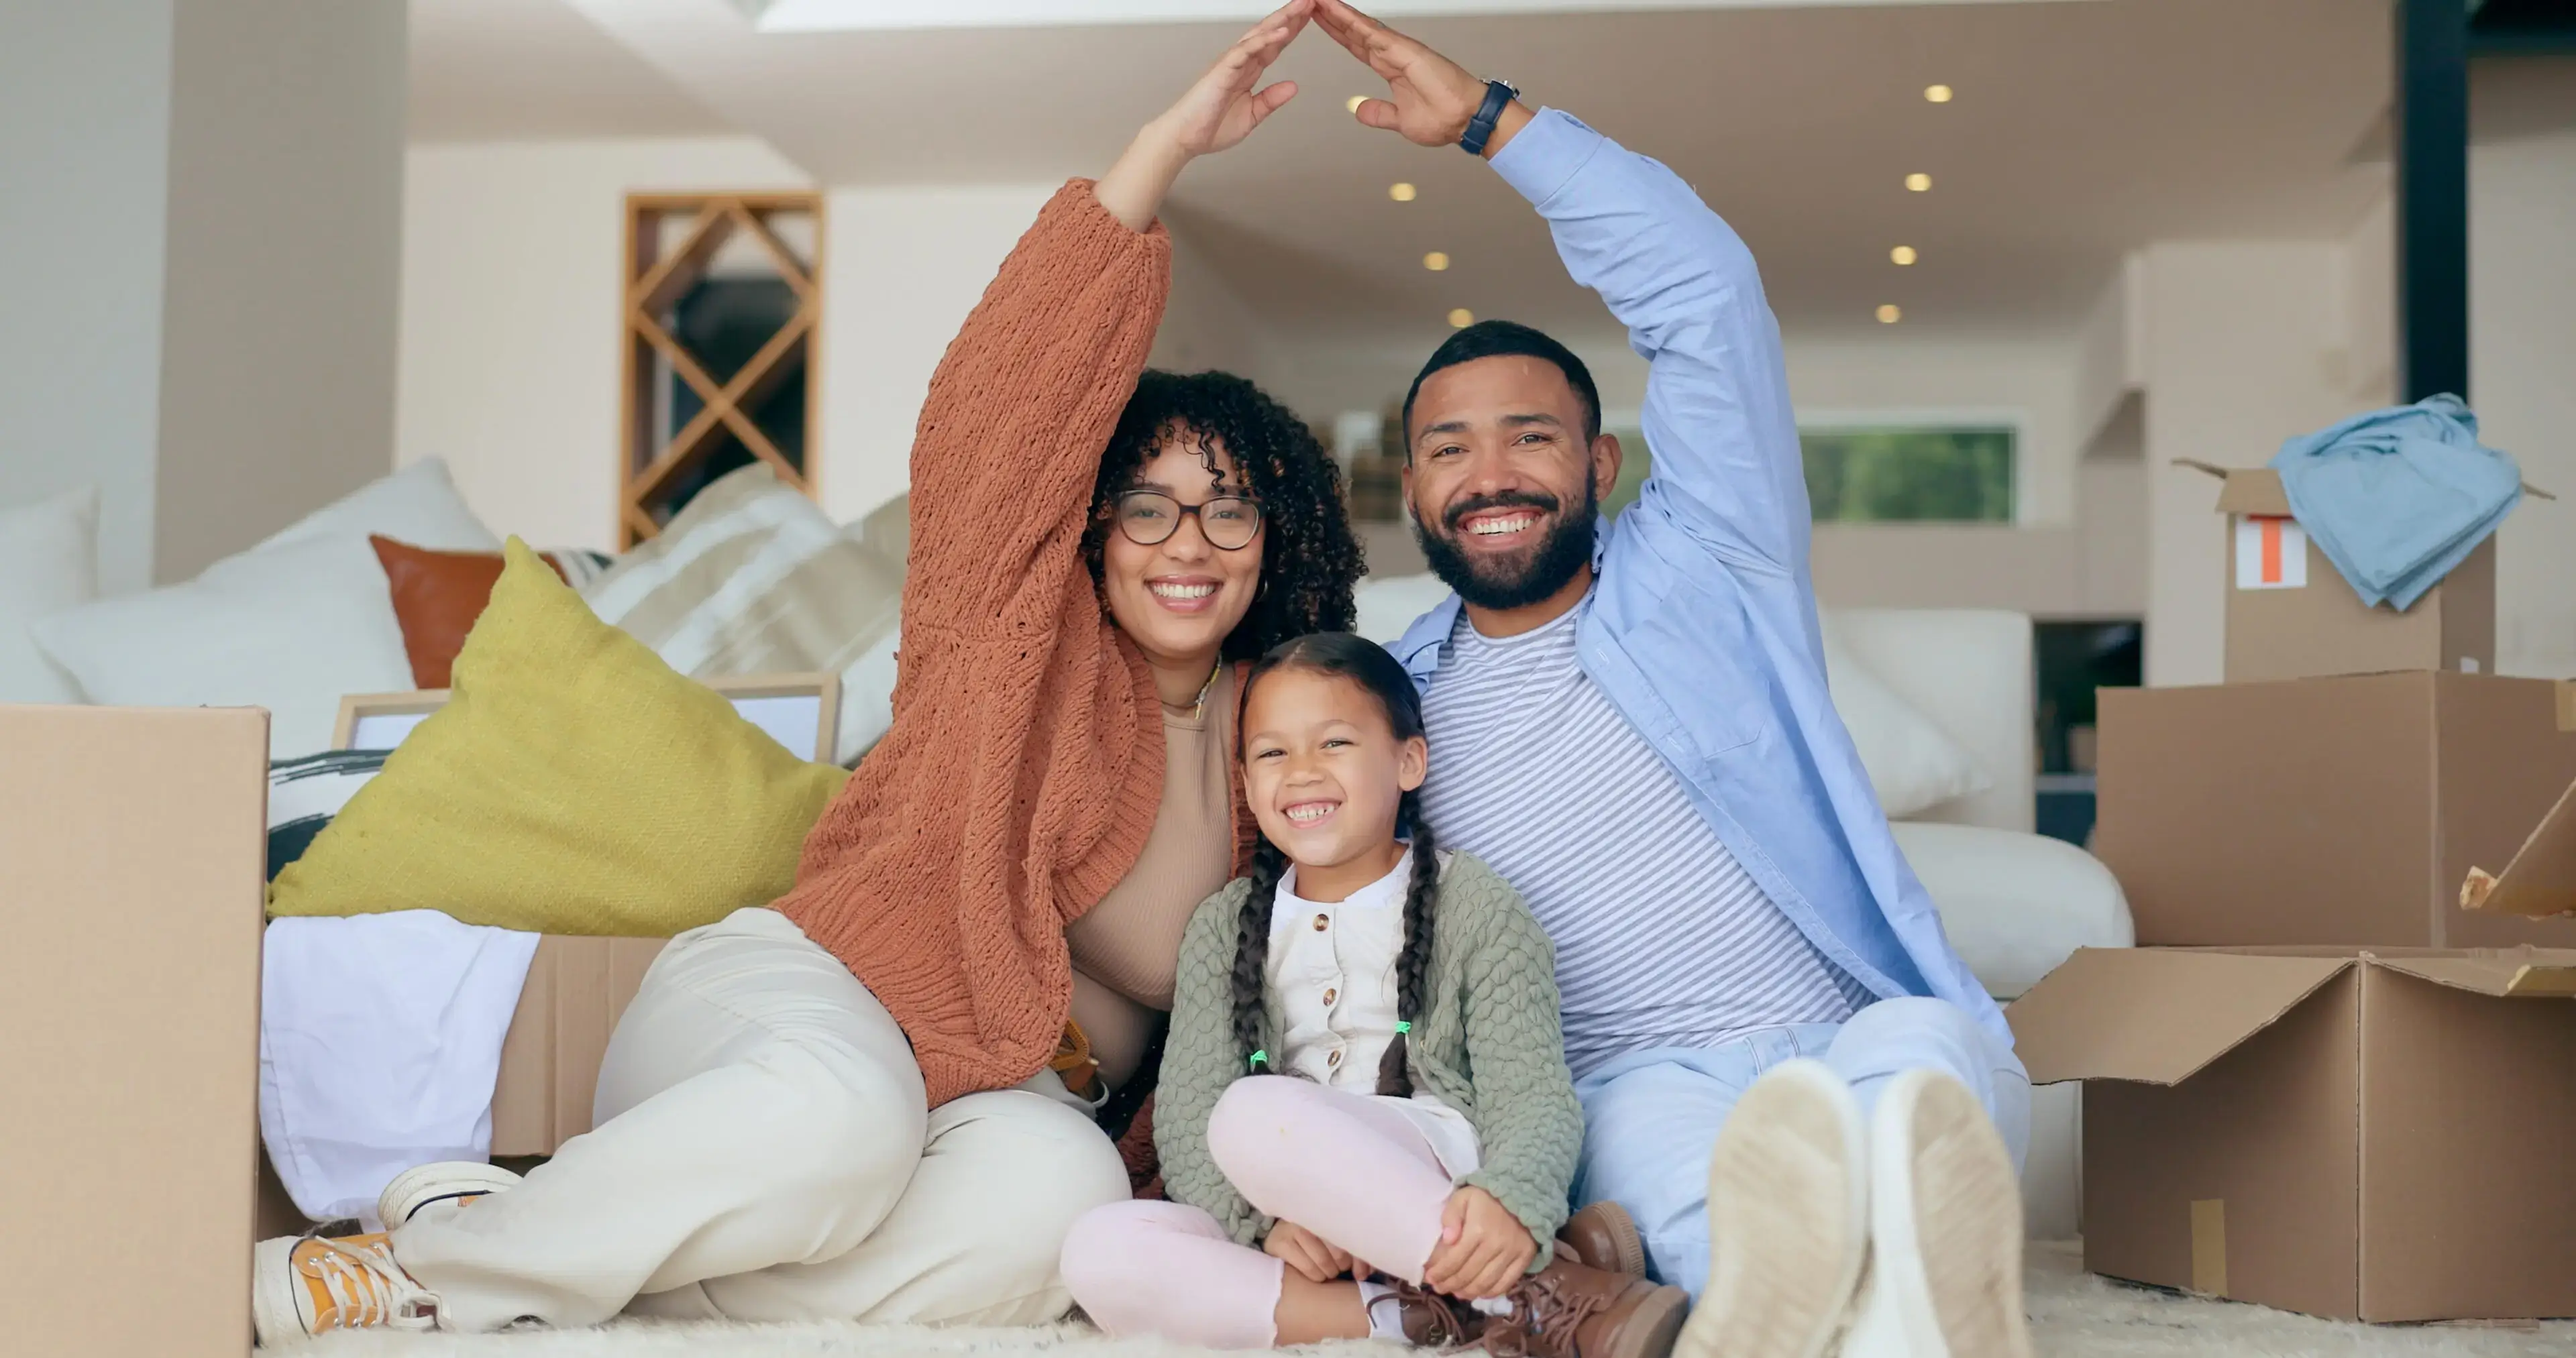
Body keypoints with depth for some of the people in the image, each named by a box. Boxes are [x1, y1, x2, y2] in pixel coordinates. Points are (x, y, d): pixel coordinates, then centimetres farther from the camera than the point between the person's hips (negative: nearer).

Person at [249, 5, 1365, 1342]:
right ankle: (449, 1248, -20)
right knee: (839, 1109, -42)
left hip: (988, 1082, 4)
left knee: (1053, 1196, -35)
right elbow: (1005, 401, -17)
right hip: (792, 987, -4)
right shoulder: (1023, 623, 0)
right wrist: (1168, 144, -22)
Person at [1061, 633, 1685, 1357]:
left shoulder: (1475, 907, 4)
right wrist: (1266, 1218, -18)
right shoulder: (1225, 928, 14)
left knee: (1258, 1114, -32)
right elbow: (1186, 1115, 4)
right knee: (1101, 1250, -26)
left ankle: (1543, 1296, -29)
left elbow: (1533, 1095, -7)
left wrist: (1510, 1202, -31)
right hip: (1289, 1243, 4)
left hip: (1437, 1196, -4)